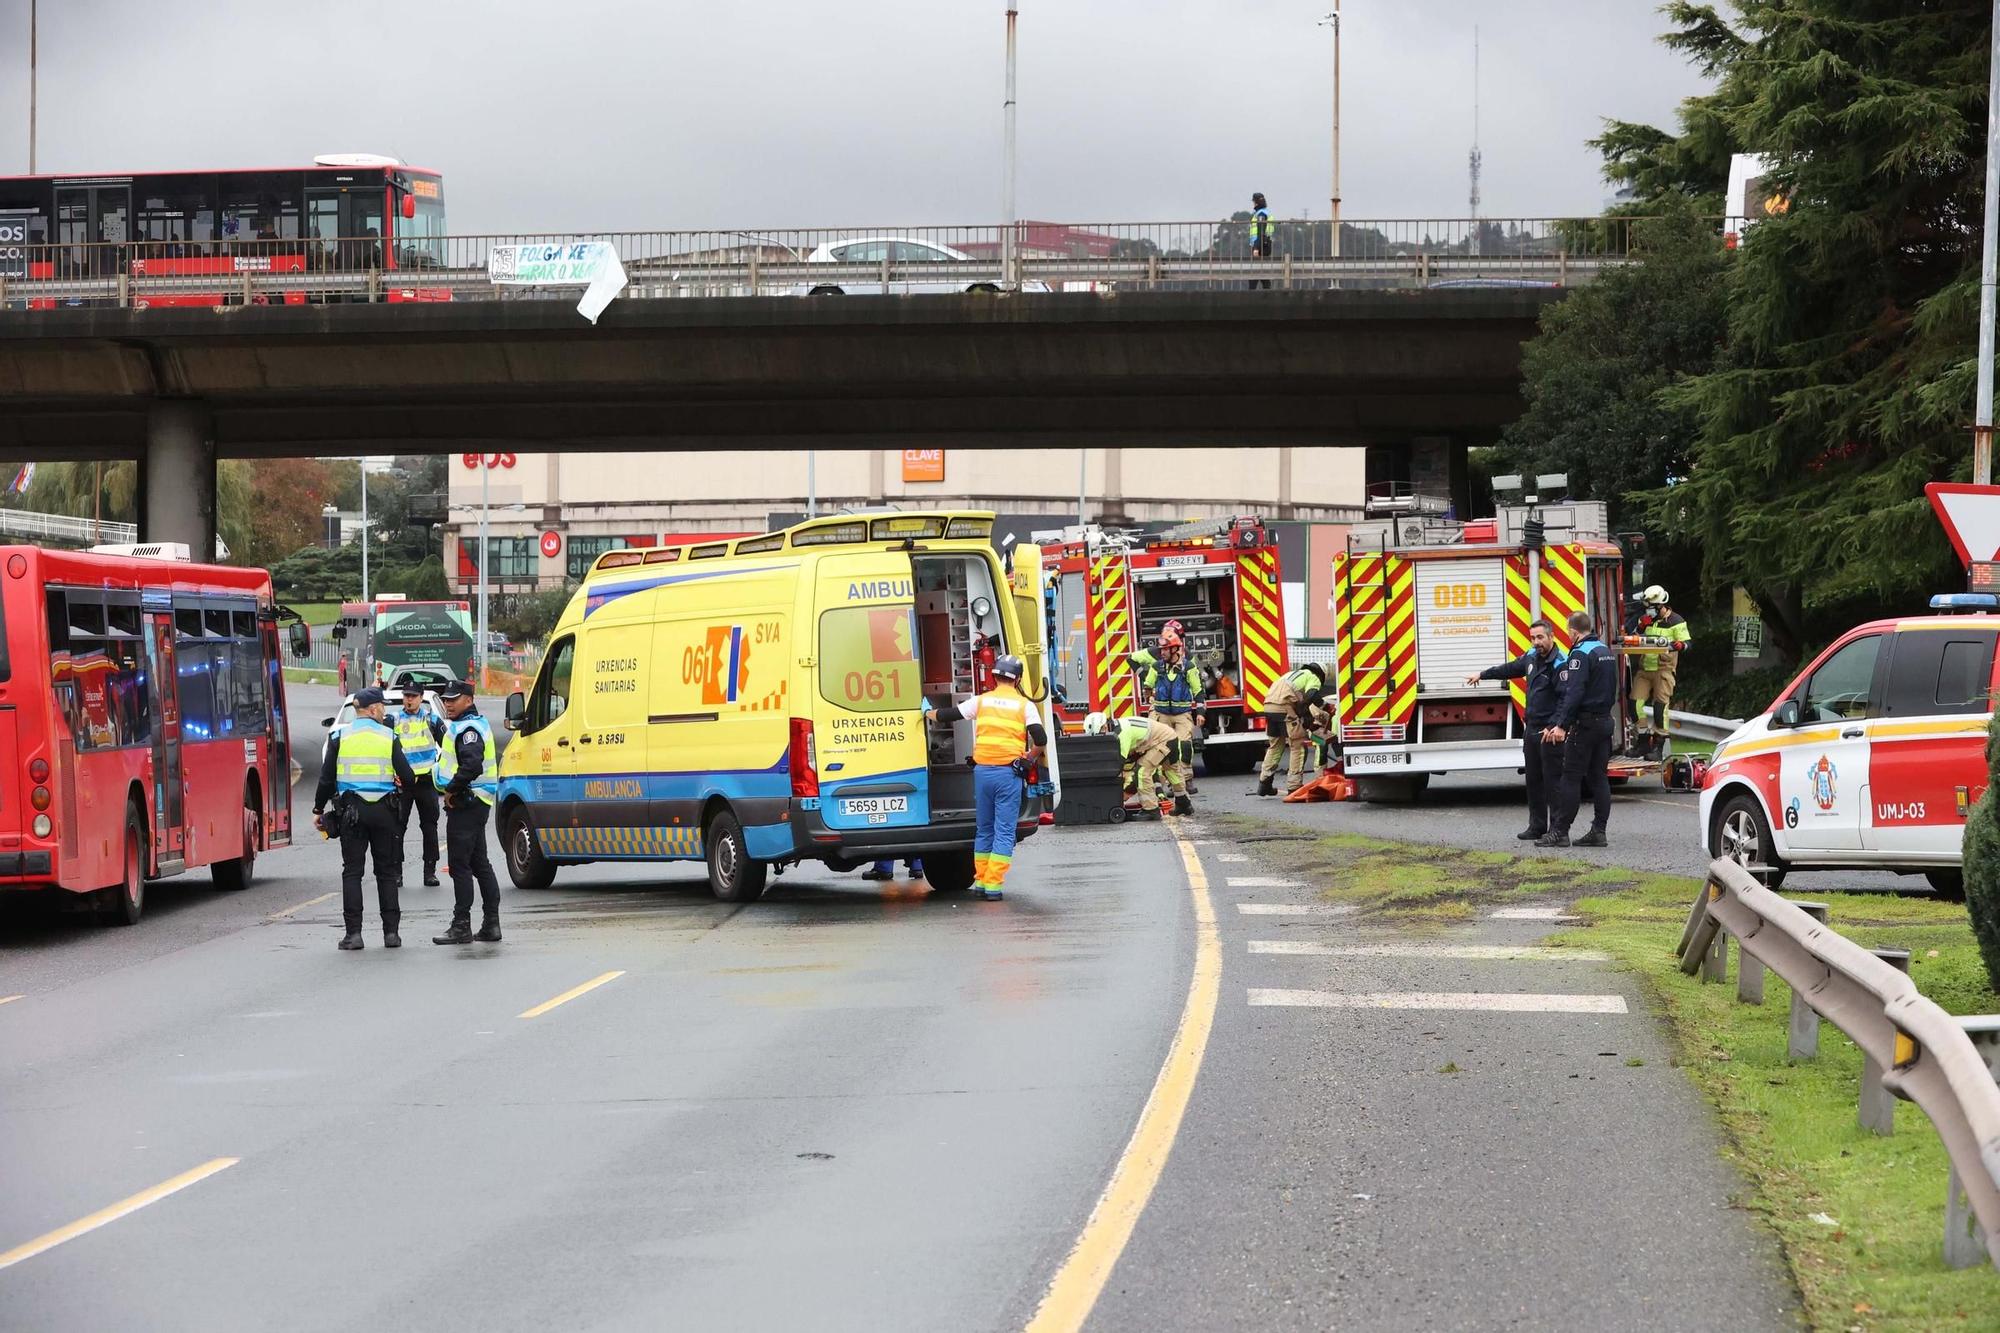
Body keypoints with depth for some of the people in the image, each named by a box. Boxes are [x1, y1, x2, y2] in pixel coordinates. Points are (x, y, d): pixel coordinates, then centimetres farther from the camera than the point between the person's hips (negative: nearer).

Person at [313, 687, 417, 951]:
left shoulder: (339, 737, 1)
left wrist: (318, 809, 11)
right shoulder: (389, 737, -1)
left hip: (351, 811, 0)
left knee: (352, 872, 3)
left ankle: (354, 933, -4)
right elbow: (408, 778, -4)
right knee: (387, 872, 9)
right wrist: (403, 783, 20)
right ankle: (391, 931, 7)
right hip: (383, 810, 0)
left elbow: (327, 778, 1)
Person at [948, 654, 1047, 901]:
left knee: (984, 829, 15)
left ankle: (980, 882, 16)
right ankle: (993, 885, -7)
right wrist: (1029, 760, 11)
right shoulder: (1024, 705, 1)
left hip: (982, 770, 3)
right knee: (1004, 830, 0)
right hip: (1008, 773, -3)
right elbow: (1040, 739, -8)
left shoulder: (981, 701, 7)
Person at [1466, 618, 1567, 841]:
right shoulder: (1532, 657, 11)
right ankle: (1537, 825, 22)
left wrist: (1555, 727, -32)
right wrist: (1482, 675, 42)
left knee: (1553, 780, -6)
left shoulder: (1560, 664, -17)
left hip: (1550, 732, -9)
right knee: (1533, 779, 14)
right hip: (1531, 728, 9)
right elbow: (1510, 669, 30)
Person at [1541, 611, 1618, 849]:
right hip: (1605, 721, 9)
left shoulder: (1581, 653, -13)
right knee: (1599, 777, 8)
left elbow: (1574, 693, -21)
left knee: (1571, 777, -6)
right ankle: (1598, 831, 7)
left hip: (1585, 722, -9)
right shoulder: (1605, 651, 15)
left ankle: (1560, 831, -6)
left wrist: (1562, 725, -23)